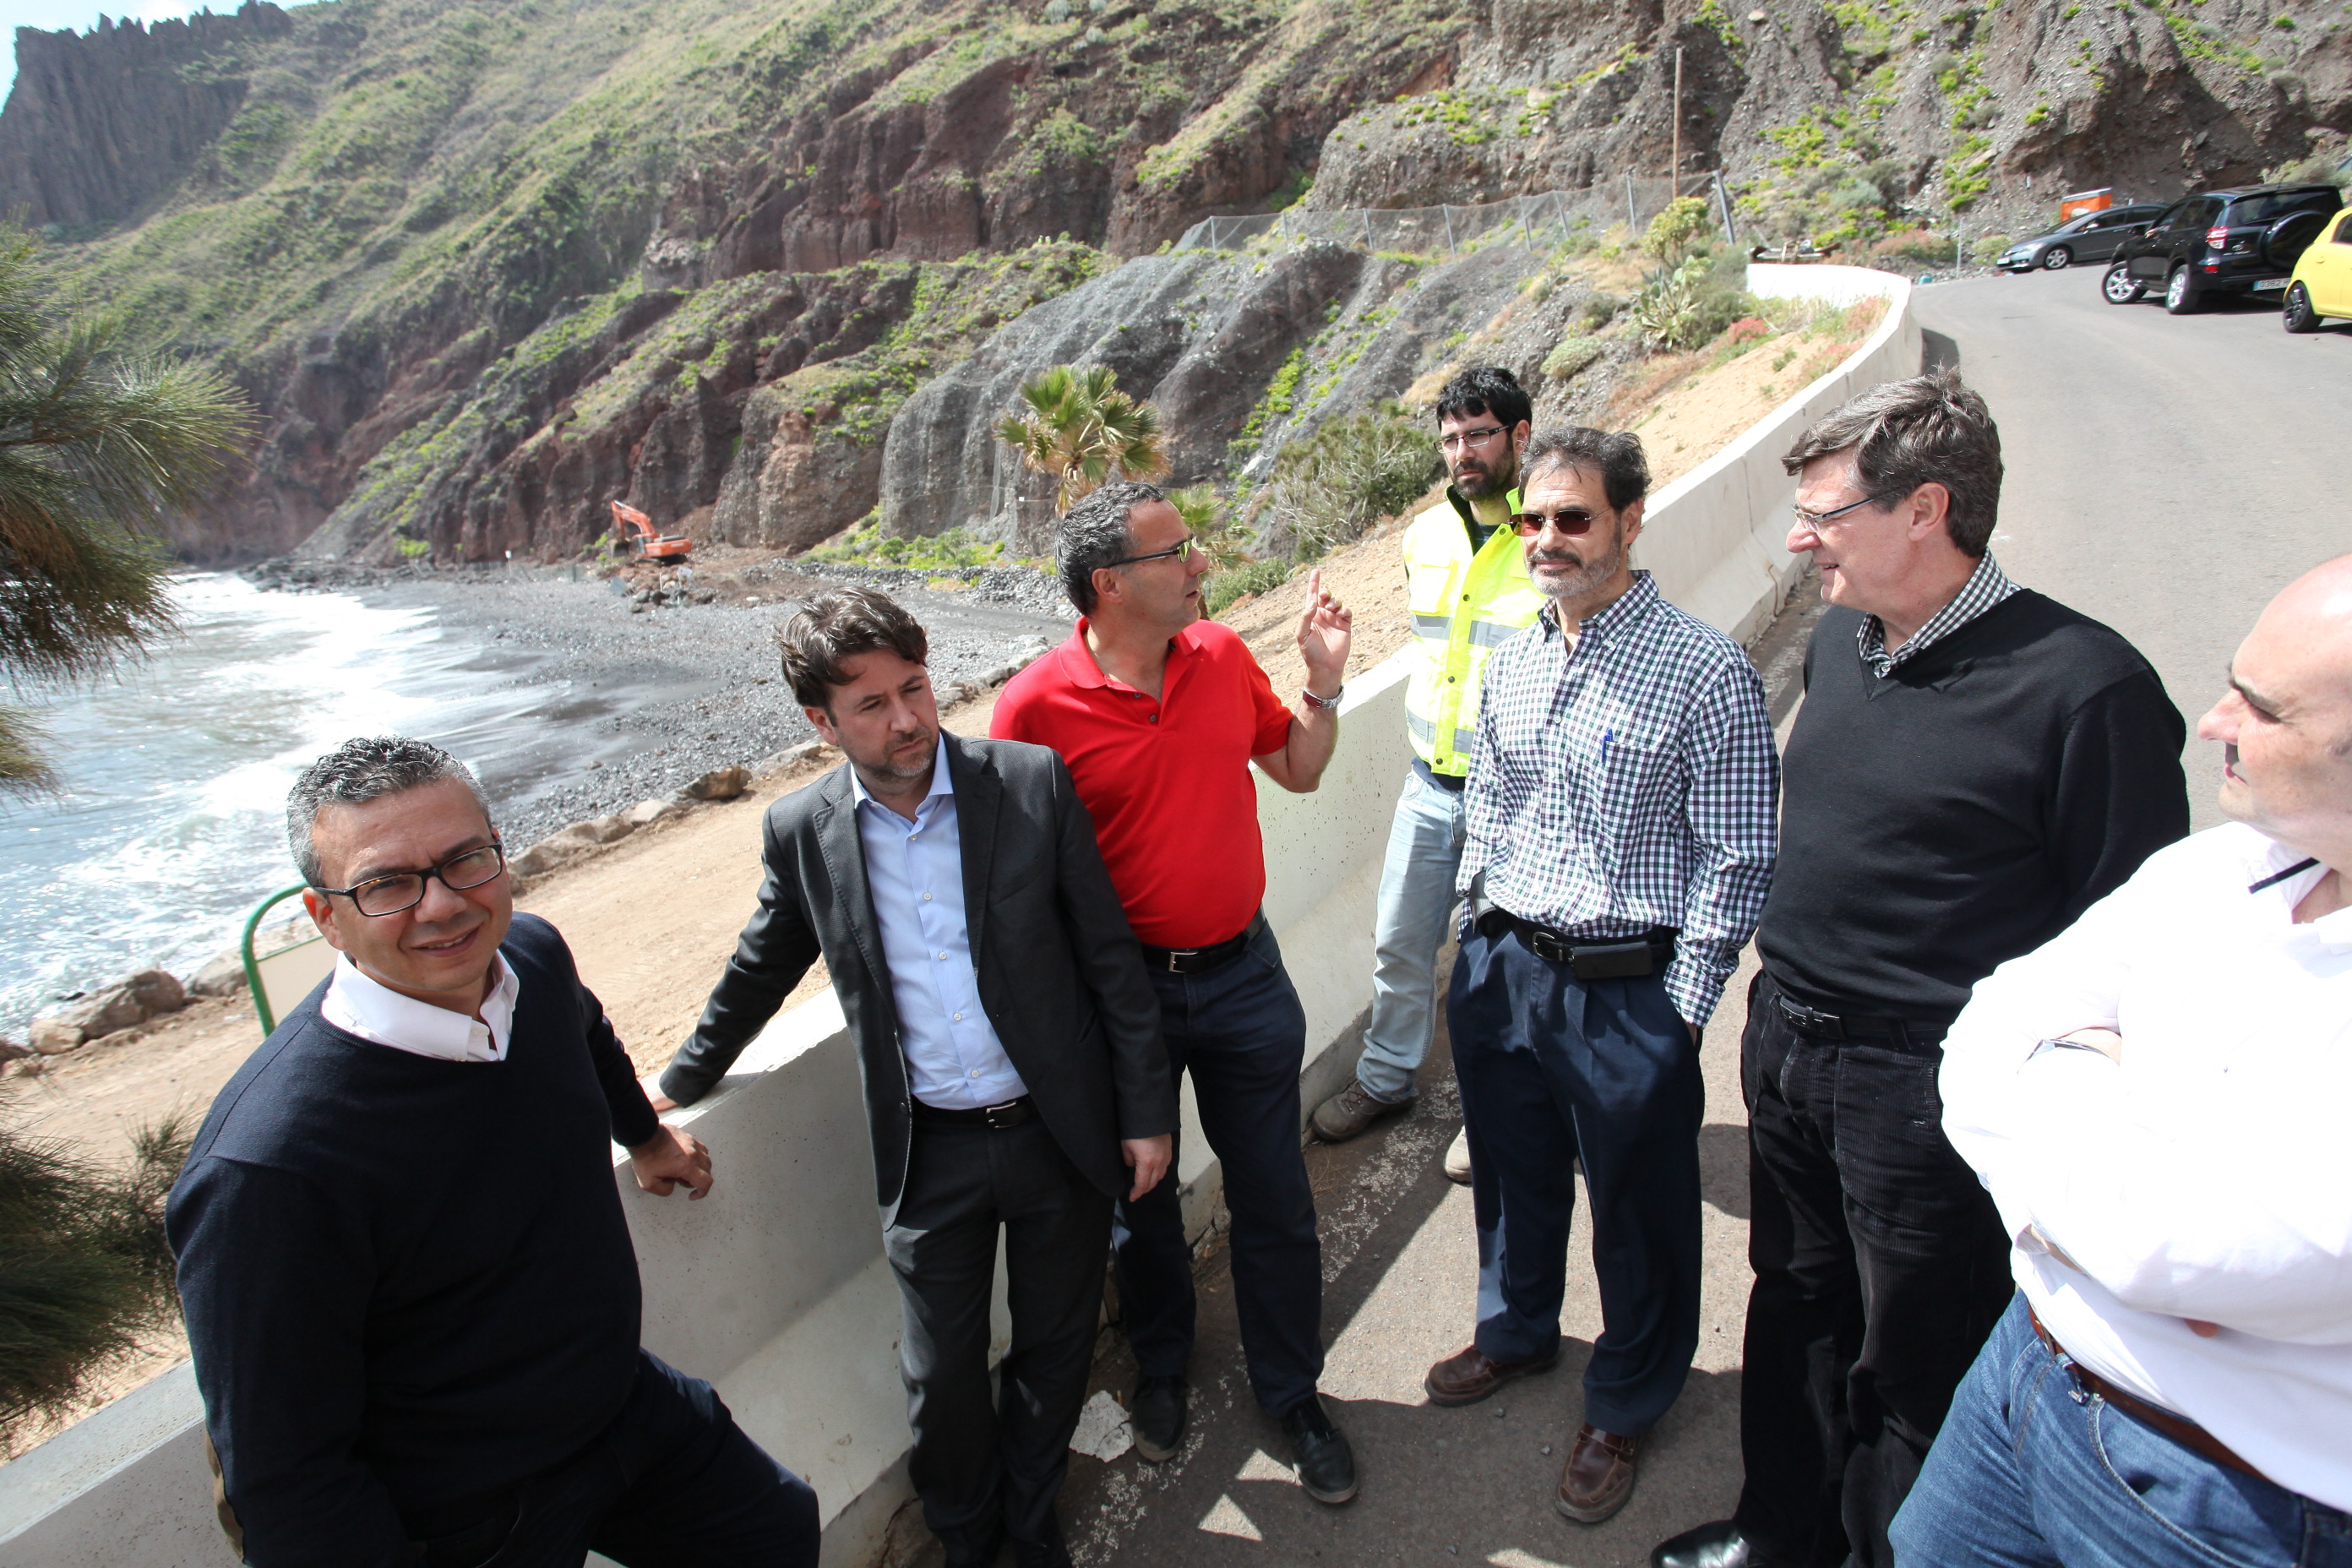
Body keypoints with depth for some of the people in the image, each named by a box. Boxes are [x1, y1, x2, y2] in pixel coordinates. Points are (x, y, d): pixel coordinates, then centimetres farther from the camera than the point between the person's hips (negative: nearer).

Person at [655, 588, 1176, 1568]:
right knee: (941, 1379, 14)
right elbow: (760, 972, 12)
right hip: (929, 1156, 1)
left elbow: (1110, 958, -5)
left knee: (1055, 1351, 18)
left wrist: (1146, 1110, -4)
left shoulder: (1032, 783, -12)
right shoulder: (802, 832, -6)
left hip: (1060, 1134, 0)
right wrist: (680, 1085, 20)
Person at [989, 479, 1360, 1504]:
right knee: (1141, 1199, 19)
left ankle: (1292, 1393, 38)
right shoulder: (1037, 706, -17)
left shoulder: (1222, 656, -3)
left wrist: (1324, 681, -5)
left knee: (1273, 1199, 14)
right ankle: (1161, 1370, 47)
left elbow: (1299, 769, 11)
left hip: (1243, 971, 3)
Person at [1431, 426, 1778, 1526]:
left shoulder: (1706, 672, -15)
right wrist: (1479, 937, 13)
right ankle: (1516, 1331, 49)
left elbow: (1735, 863, -13)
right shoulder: (1511, 664, 5)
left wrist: (1682, 1010, -12)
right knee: (1514, 1175, 23)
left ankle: (1622, 1406, 37)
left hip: (1628, 991, -5)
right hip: (1498, 969, 6)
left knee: (1637, 1216, 13)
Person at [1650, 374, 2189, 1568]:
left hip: (1926, 1091, -7)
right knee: (1795, 1309, 24)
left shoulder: (2083, 687, -20)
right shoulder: (1837, 641, 4)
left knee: (1914, 1371, 13)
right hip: (1786, 1048, 8)